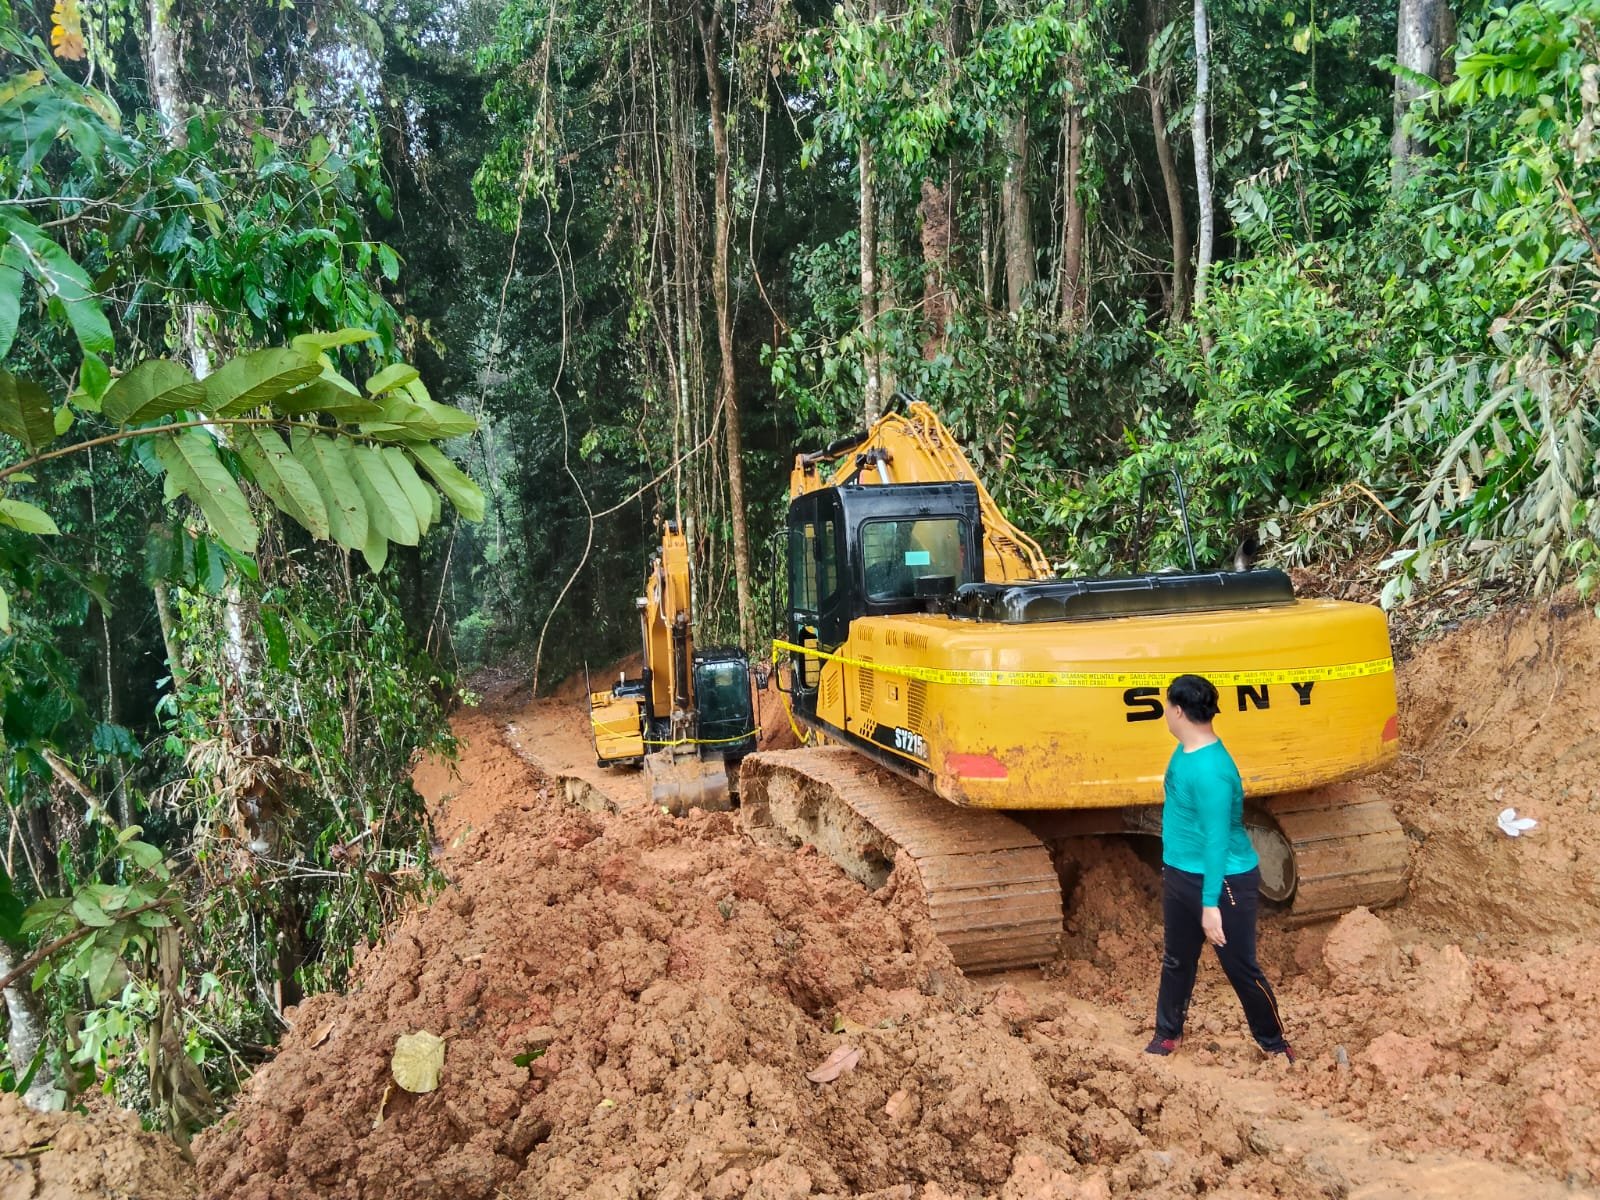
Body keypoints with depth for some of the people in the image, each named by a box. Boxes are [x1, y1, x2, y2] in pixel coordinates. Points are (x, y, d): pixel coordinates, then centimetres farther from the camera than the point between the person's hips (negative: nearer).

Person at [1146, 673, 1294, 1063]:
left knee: (1241, 968, 9)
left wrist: (1210, 903, -23)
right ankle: (1167, 1035, 38)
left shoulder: (1210, 771, -29)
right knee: (1176, 960, 21)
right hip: (1179, 874, 9)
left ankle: (1275, 1044, 31)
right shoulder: (1184, 750, -1)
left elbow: (1218, 841, -26)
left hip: (1223, 880, -9)